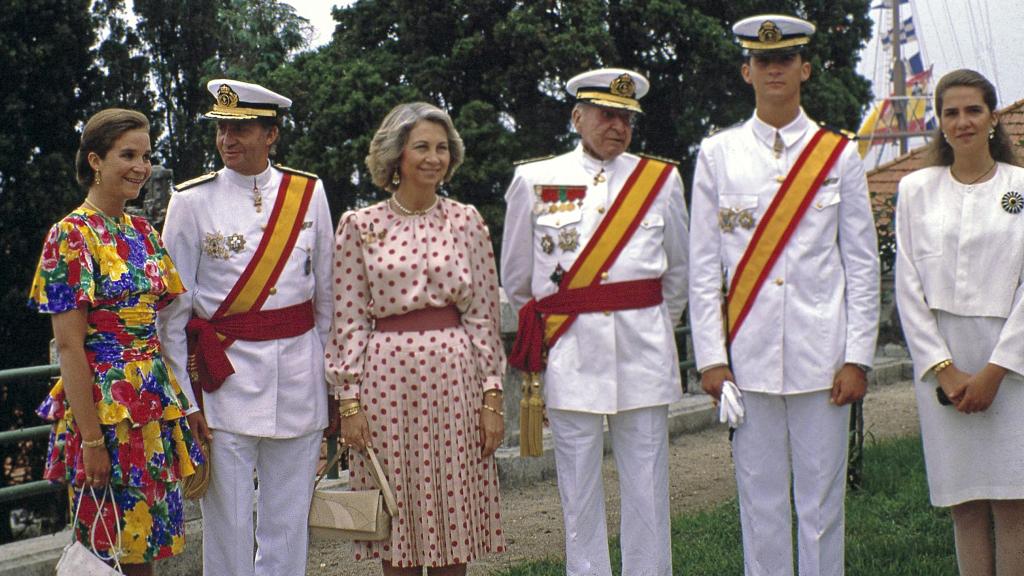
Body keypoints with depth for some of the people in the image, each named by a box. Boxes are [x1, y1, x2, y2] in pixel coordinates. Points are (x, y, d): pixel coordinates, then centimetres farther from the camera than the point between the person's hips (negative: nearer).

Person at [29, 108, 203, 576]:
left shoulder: (143, 233, 11)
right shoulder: (71, 236, -10)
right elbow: (70, 346, -14)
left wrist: (177, 407, 8)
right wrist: (91, 439, -18)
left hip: (155, 406, 7)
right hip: (104, 409, -7)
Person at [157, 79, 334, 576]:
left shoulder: (308, 193, 6)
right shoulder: (193, 201, -1)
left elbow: (327, 292, 12)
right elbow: (174, 307, 0)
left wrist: (331, 376, 11)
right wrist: (185, 397, -4)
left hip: (298, 367, 2)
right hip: (227, 374, -2)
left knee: (289, 518, 7)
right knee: (227, 519, -1)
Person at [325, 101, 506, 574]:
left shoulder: (466, 222, 6)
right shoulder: (360, 225, 2)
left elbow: (484, 313, 5)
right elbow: (347, 321, 1)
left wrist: (492, 396, 1)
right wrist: (349, 401, -4)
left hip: (455, 379, 1)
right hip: (386, 381, -1)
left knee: (454, 515, 6)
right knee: (396, 518, 6)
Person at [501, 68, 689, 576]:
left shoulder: (661, 180, 6)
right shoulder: (535, 181, 3)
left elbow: (678, 272, 17)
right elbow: (515, 277, 14)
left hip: (644, 351, 1)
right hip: (570, 355, -1)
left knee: (646, 486, 4)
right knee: (579, 490, 4)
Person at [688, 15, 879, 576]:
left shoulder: (838, 155, 5)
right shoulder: (717, 154, 6)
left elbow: (862, 263, 5)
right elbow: (703, 265, 5)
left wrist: (857, 357, -2)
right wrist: (710, 357, -2)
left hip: (822, 353, 0)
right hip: (748, 358, 0)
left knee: (821, 502, 3)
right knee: (761, 501, 6)